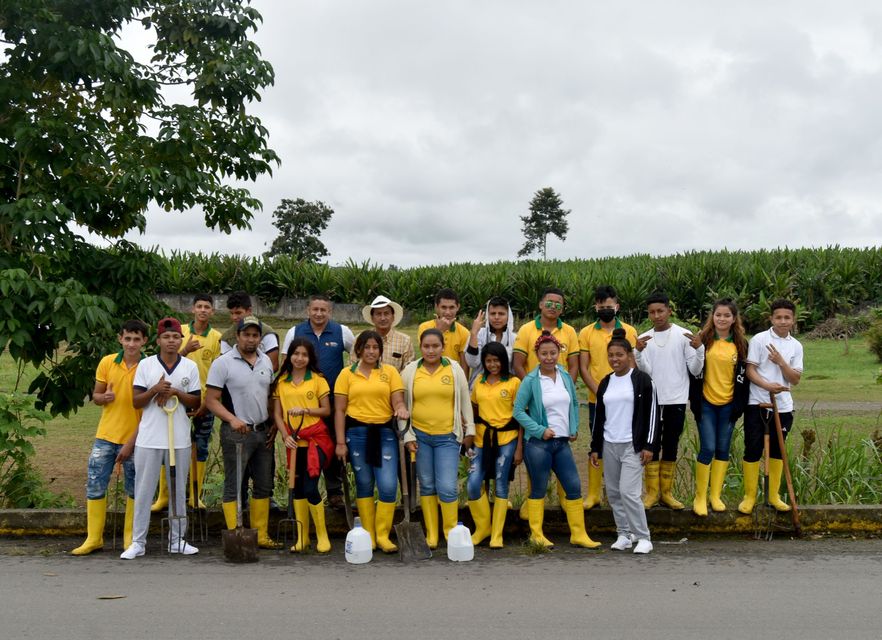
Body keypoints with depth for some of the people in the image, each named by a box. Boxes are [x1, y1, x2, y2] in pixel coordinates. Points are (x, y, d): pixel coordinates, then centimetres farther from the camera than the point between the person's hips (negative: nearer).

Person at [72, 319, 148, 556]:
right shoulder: (107, 362, 1)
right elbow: (96, 396, 11)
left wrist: (131, 443, -12)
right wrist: (103, 397, -15)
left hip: (134, 438, -3)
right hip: (105, 436, 3)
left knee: (134, 489, 7)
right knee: (94, 485, 4)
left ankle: (130, 537, 21)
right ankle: (94, 538, 16)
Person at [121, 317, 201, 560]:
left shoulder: (190, 367, 4)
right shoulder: (146, 365, 1)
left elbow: (197, 402, 3)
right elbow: (136, 401, -1)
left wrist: (176, 392, -12)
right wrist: (155, 390, -18)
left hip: (179, 439, 1)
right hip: (149, 438, -1)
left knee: (178, 490, 9)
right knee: (143, 491, 4)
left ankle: (177, 540, 19)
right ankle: (138, 541, 13)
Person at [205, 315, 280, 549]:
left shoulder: (266, 361, 9)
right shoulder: (223, 363, -8)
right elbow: (211, 400, -11)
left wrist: (274, 423, 6)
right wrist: (232, 419, -24)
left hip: (263, 431, 6)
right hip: (236, 432, -6)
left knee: (264, 485, 10)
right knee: (233, 486, 0)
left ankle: (261, 536, 19)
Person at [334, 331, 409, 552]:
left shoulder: (390, 371, 7)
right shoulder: (347, 373, 5)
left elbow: (398, 401, 2)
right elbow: (339, 410, 3)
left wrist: (401, 409, -22)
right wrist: (341, 442, -3)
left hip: (384, 432, 0)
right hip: (357, 432, 0)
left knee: (388, 485, -8)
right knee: (364, 484, 8)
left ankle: (383, 535, 6)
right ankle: (368, 534, 19)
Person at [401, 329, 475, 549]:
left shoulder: (455, 369, 1)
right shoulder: (410, 371, 1)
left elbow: (465, 402, 8)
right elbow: (404, 405, 5)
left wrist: (469, 431, 8)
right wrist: (407, 435, 2)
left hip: (447, 437, -1)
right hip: (420, 436, 1)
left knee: (447, 487, -6)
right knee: (427, 485, 10)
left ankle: (451, 532, 13)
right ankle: (431, 534, 21)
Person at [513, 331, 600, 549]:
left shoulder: (566, 377, 6)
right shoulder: (530, 381, -9)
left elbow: (575, 404, 18)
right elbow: (518, 411, -9)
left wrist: (574, 429, 7)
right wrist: (540, 430, -15)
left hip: (562, 442, 5)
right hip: (538, 443, -5)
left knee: (574, 487, 4)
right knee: (538, 490, 4)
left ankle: (578, 534, 14)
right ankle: (536, 534, 16)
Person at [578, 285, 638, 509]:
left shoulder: (629, 331, 2)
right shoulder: (586, 333, 2)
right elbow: (583, 368, 0)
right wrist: (599, 392, -11)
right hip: (597, 400, 0)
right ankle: (593, 494, 13)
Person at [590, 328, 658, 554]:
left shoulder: (642, 380, -4)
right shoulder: (605, 383, 11)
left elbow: (651, 413, -5)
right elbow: (599, 416, 15)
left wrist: (649, 446, -10)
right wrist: (595, 447, 12)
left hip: (633, 446, -6)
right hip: (609, 445, 6)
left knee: (628, 491, -12)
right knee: (613, 492, 8)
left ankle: (643, 537, -2)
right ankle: (624, 534, 20)